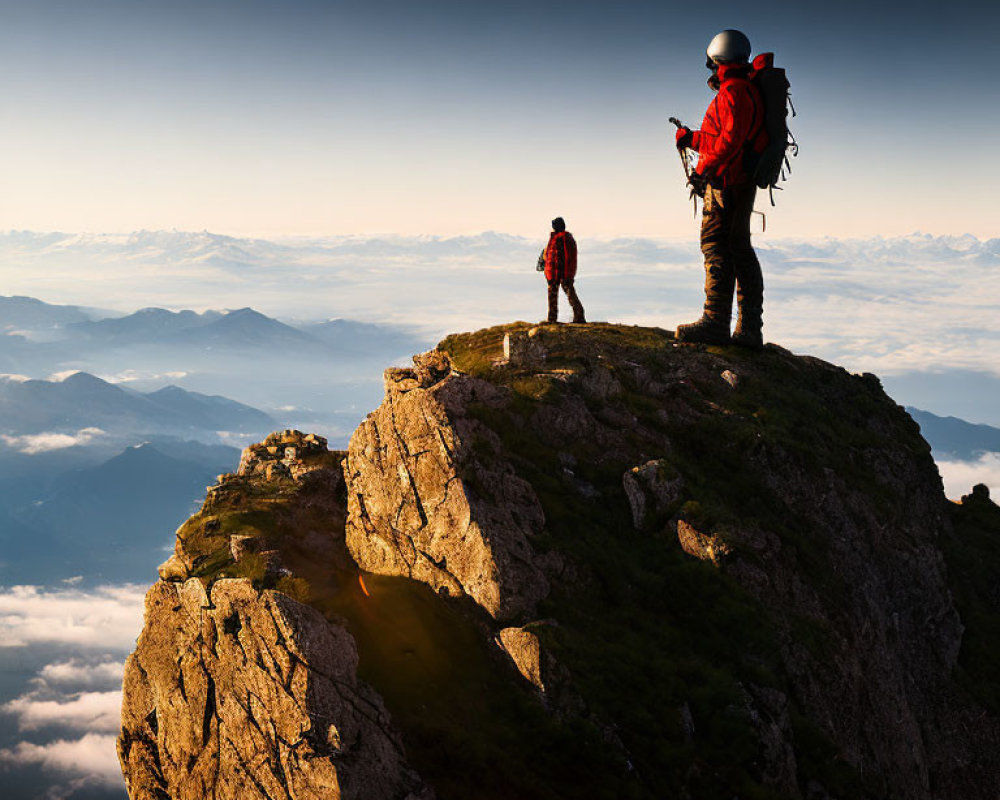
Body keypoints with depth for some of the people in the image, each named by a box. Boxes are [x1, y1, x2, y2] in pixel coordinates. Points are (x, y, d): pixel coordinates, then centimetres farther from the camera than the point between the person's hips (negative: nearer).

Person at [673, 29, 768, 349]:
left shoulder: (732, 91, -10)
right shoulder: (747, 90, 22)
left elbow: (731, 138, -22)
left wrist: (703, 169, -22)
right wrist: (691, 139, 32)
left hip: (726, 180, -10)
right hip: (742, 182, 10)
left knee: (716, 245, -13)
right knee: (740, 250, 9)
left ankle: (715, 322, -18)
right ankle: (750, 330, 9)